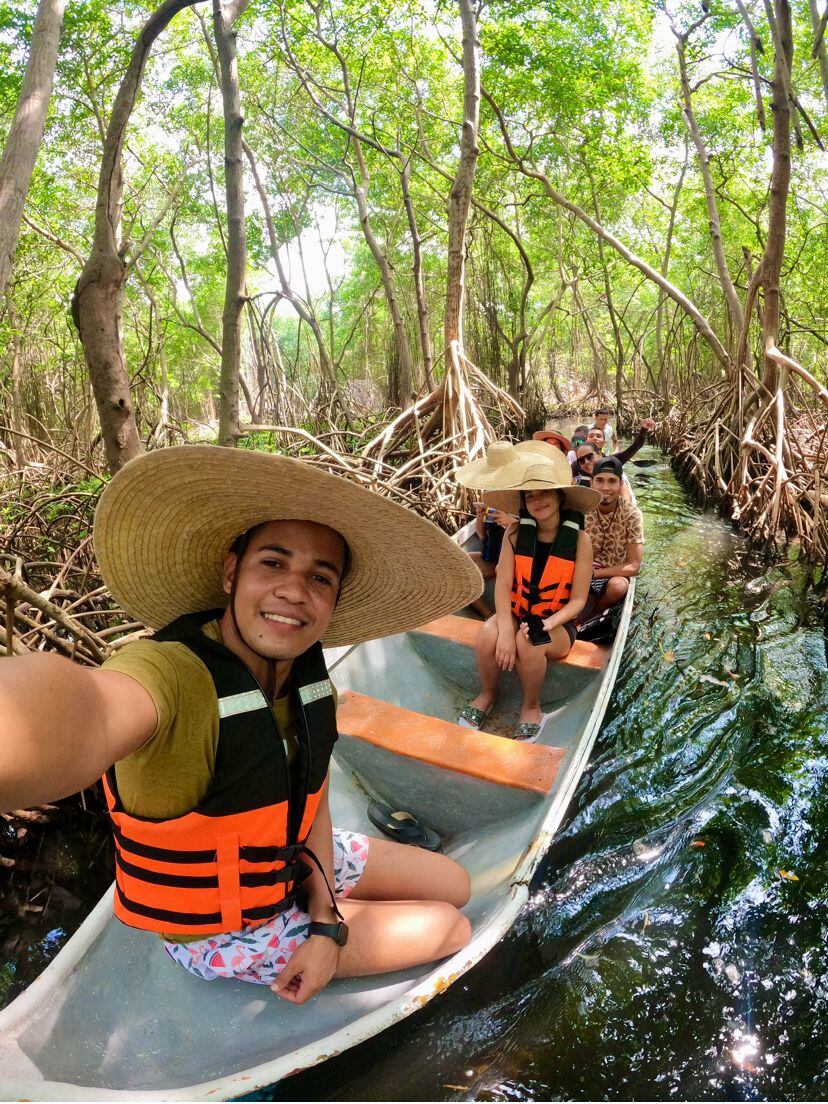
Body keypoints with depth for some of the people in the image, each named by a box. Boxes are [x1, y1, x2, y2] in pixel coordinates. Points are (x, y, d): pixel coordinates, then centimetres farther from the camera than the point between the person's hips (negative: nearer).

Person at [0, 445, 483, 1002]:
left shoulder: (310, 673, -13)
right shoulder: (169, 672, -38)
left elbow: (312, 801, -4)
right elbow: (91, 706, -64)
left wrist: (327, 925, -14)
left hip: (295, 867, 6)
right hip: (223, 932, -6)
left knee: (453, 885, 14)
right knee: (452, 930, -1)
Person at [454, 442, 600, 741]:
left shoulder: (579, 540, -10)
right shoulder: (516, 533, -6)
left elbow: (577, 599, -9)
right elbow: (503, 584, -13)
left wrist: (547, 624, -27)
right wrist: (506, 630, -28)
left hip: (557, 623, -2)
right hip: (516, 614, 2)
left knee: (529, 643, -35)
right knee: (487, 636, -31)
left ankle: (531, 706, -4)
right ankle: (488, 694, 2)